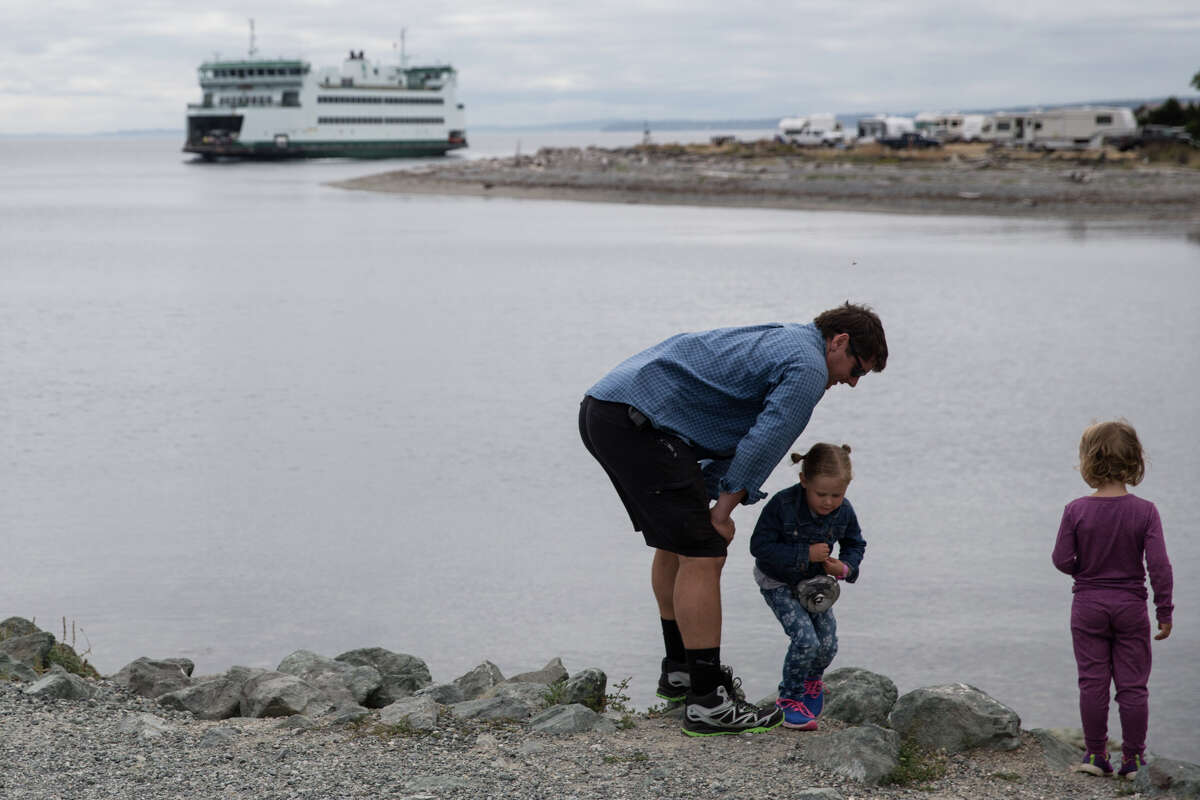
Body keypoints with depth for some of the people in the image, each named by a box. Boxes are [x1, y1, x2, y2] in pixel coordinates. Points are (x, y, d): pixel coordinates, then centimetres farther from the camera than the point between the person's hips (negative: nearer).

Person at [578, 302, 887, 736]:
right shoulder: (808, 367, -4)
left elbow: (728, 439, 27)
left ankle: (679, 670, 38)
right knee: (702, 554, -8)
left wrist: (712, 507, 19)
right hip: (638, 422, -11)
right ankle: (706, 701, -7)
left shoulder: (773, 341, 28)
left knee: (676, 542, 24)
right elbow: (763, 445, -9)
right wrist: (722, 510, 2)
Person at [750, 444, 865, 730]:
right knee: (805, 638, -19)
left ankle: (811, 683, 34)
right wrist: (805, 554, -33)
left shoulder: (844, 512, -15)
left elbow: (855, 544, 3)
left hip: (814, 579, 5)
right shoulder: (782, 505, -30)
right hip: (777, 581, -5)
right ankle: (789, 699, 3)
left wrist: (845, 567, -19)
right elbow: (760, 546, -28)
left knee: (828, 643, -1)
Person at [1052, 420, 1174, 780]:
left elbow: (1062, 560, -7)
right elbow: (1159, 564, -11)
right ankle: (1133, 759, 10)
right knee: (1132, 684, 6)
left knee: (1092, 682, 7)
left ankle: (1096, 755, 11)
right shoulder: (1144, 511, -10)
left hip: (1088, 605, 0)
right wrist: (1165, 612, -3)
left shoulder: (1076, 510, -10)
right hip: (1131, 606, 0)